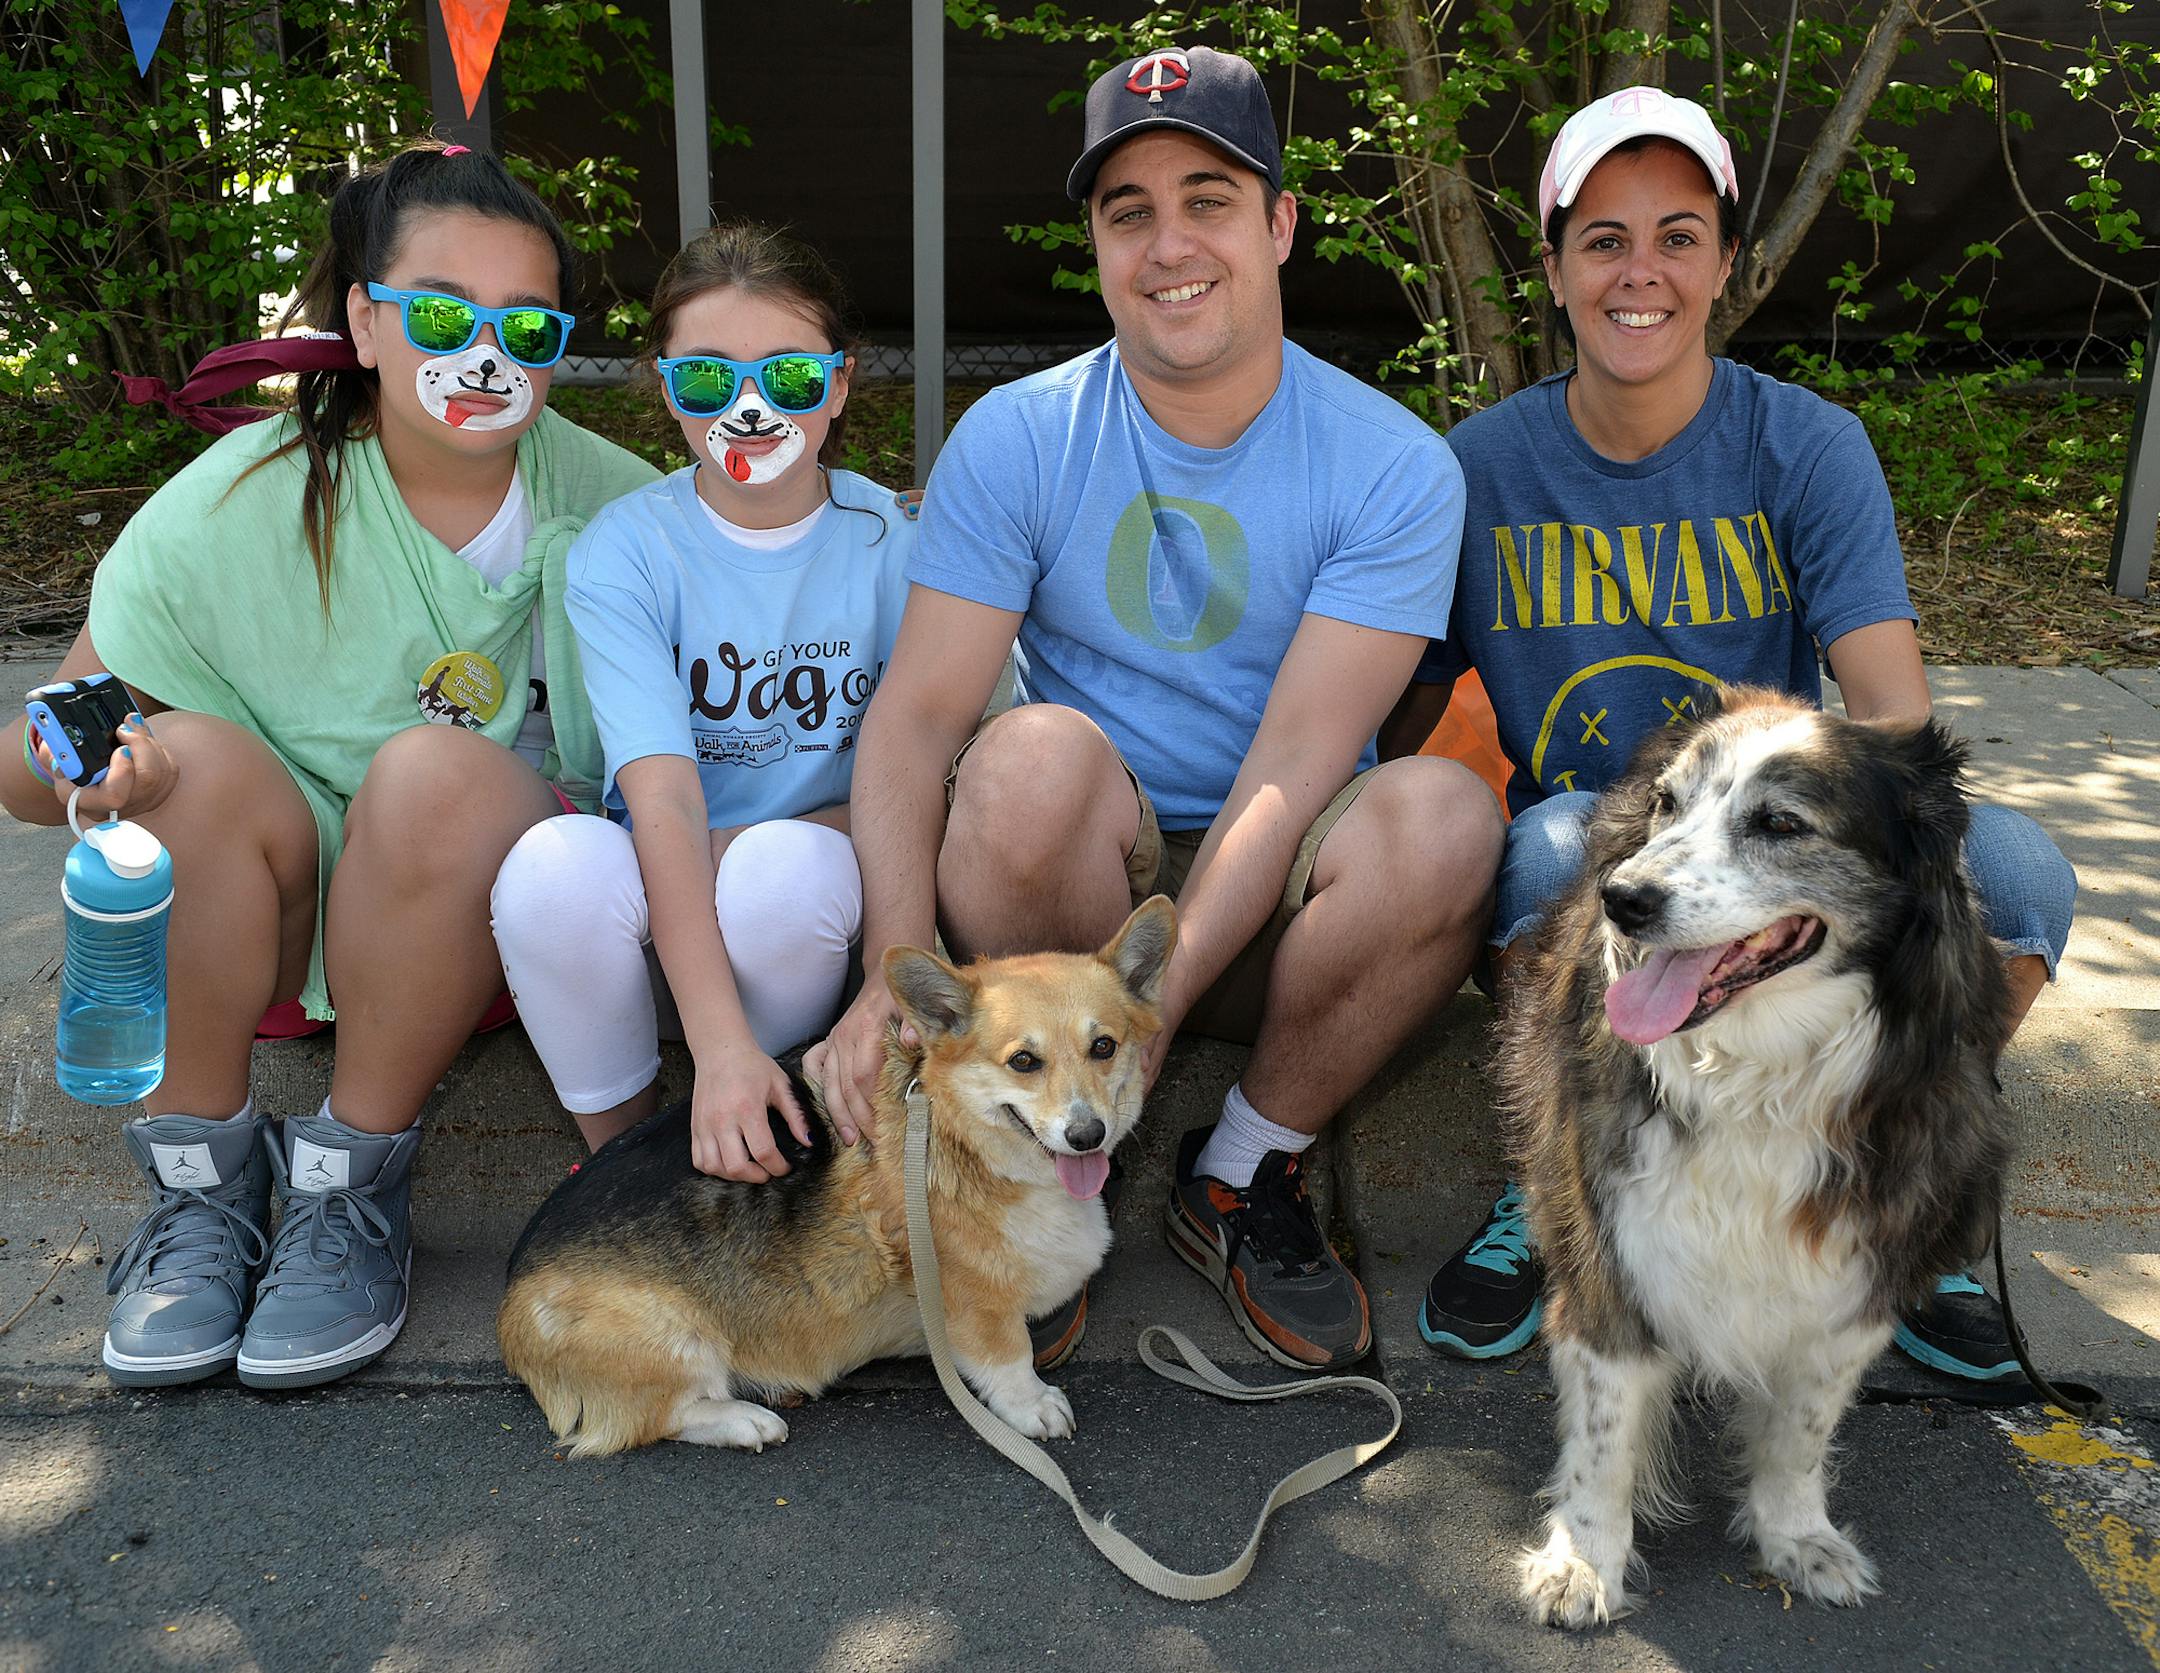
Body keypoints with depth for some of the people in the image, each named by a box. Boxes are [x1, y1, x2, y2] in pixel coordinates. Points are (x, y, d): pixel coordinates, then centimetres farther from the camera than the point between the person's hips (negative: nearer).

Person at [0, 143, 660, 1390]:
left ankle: (354, 1185, -14)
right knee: (198, 759, -27)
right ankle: (202, 1183, -9)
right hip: (274, 923, 1)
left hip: (498, 923, -1)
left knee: (436, 770, -30)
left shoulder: (607, 502, -11)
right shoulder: (237, 508, -12)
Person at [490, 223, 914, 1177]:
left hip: (825, 860, 0)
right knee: (555, 866, -33)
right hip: (662, 883, 1)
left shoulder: (890, 542, -5)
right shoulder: (621, 552, -8)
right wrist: (719, 1041, -31)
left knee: (786, 865, -35)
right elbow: (661, 796, -21)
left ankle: (758, 1158, -6)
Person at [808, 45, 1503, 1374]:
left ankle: (1242, 1177, -6)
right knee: (1037, 753, -32)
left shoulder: (1395, 468, -7)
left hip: (1267, 904, 1)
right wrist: (896, 977, -30)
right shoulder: (1015, 439, -4)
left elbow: (1294, 767, -18)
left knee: (1445, 813, -30)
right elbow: (915, 717, -13)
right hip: (1071, 892, 0)